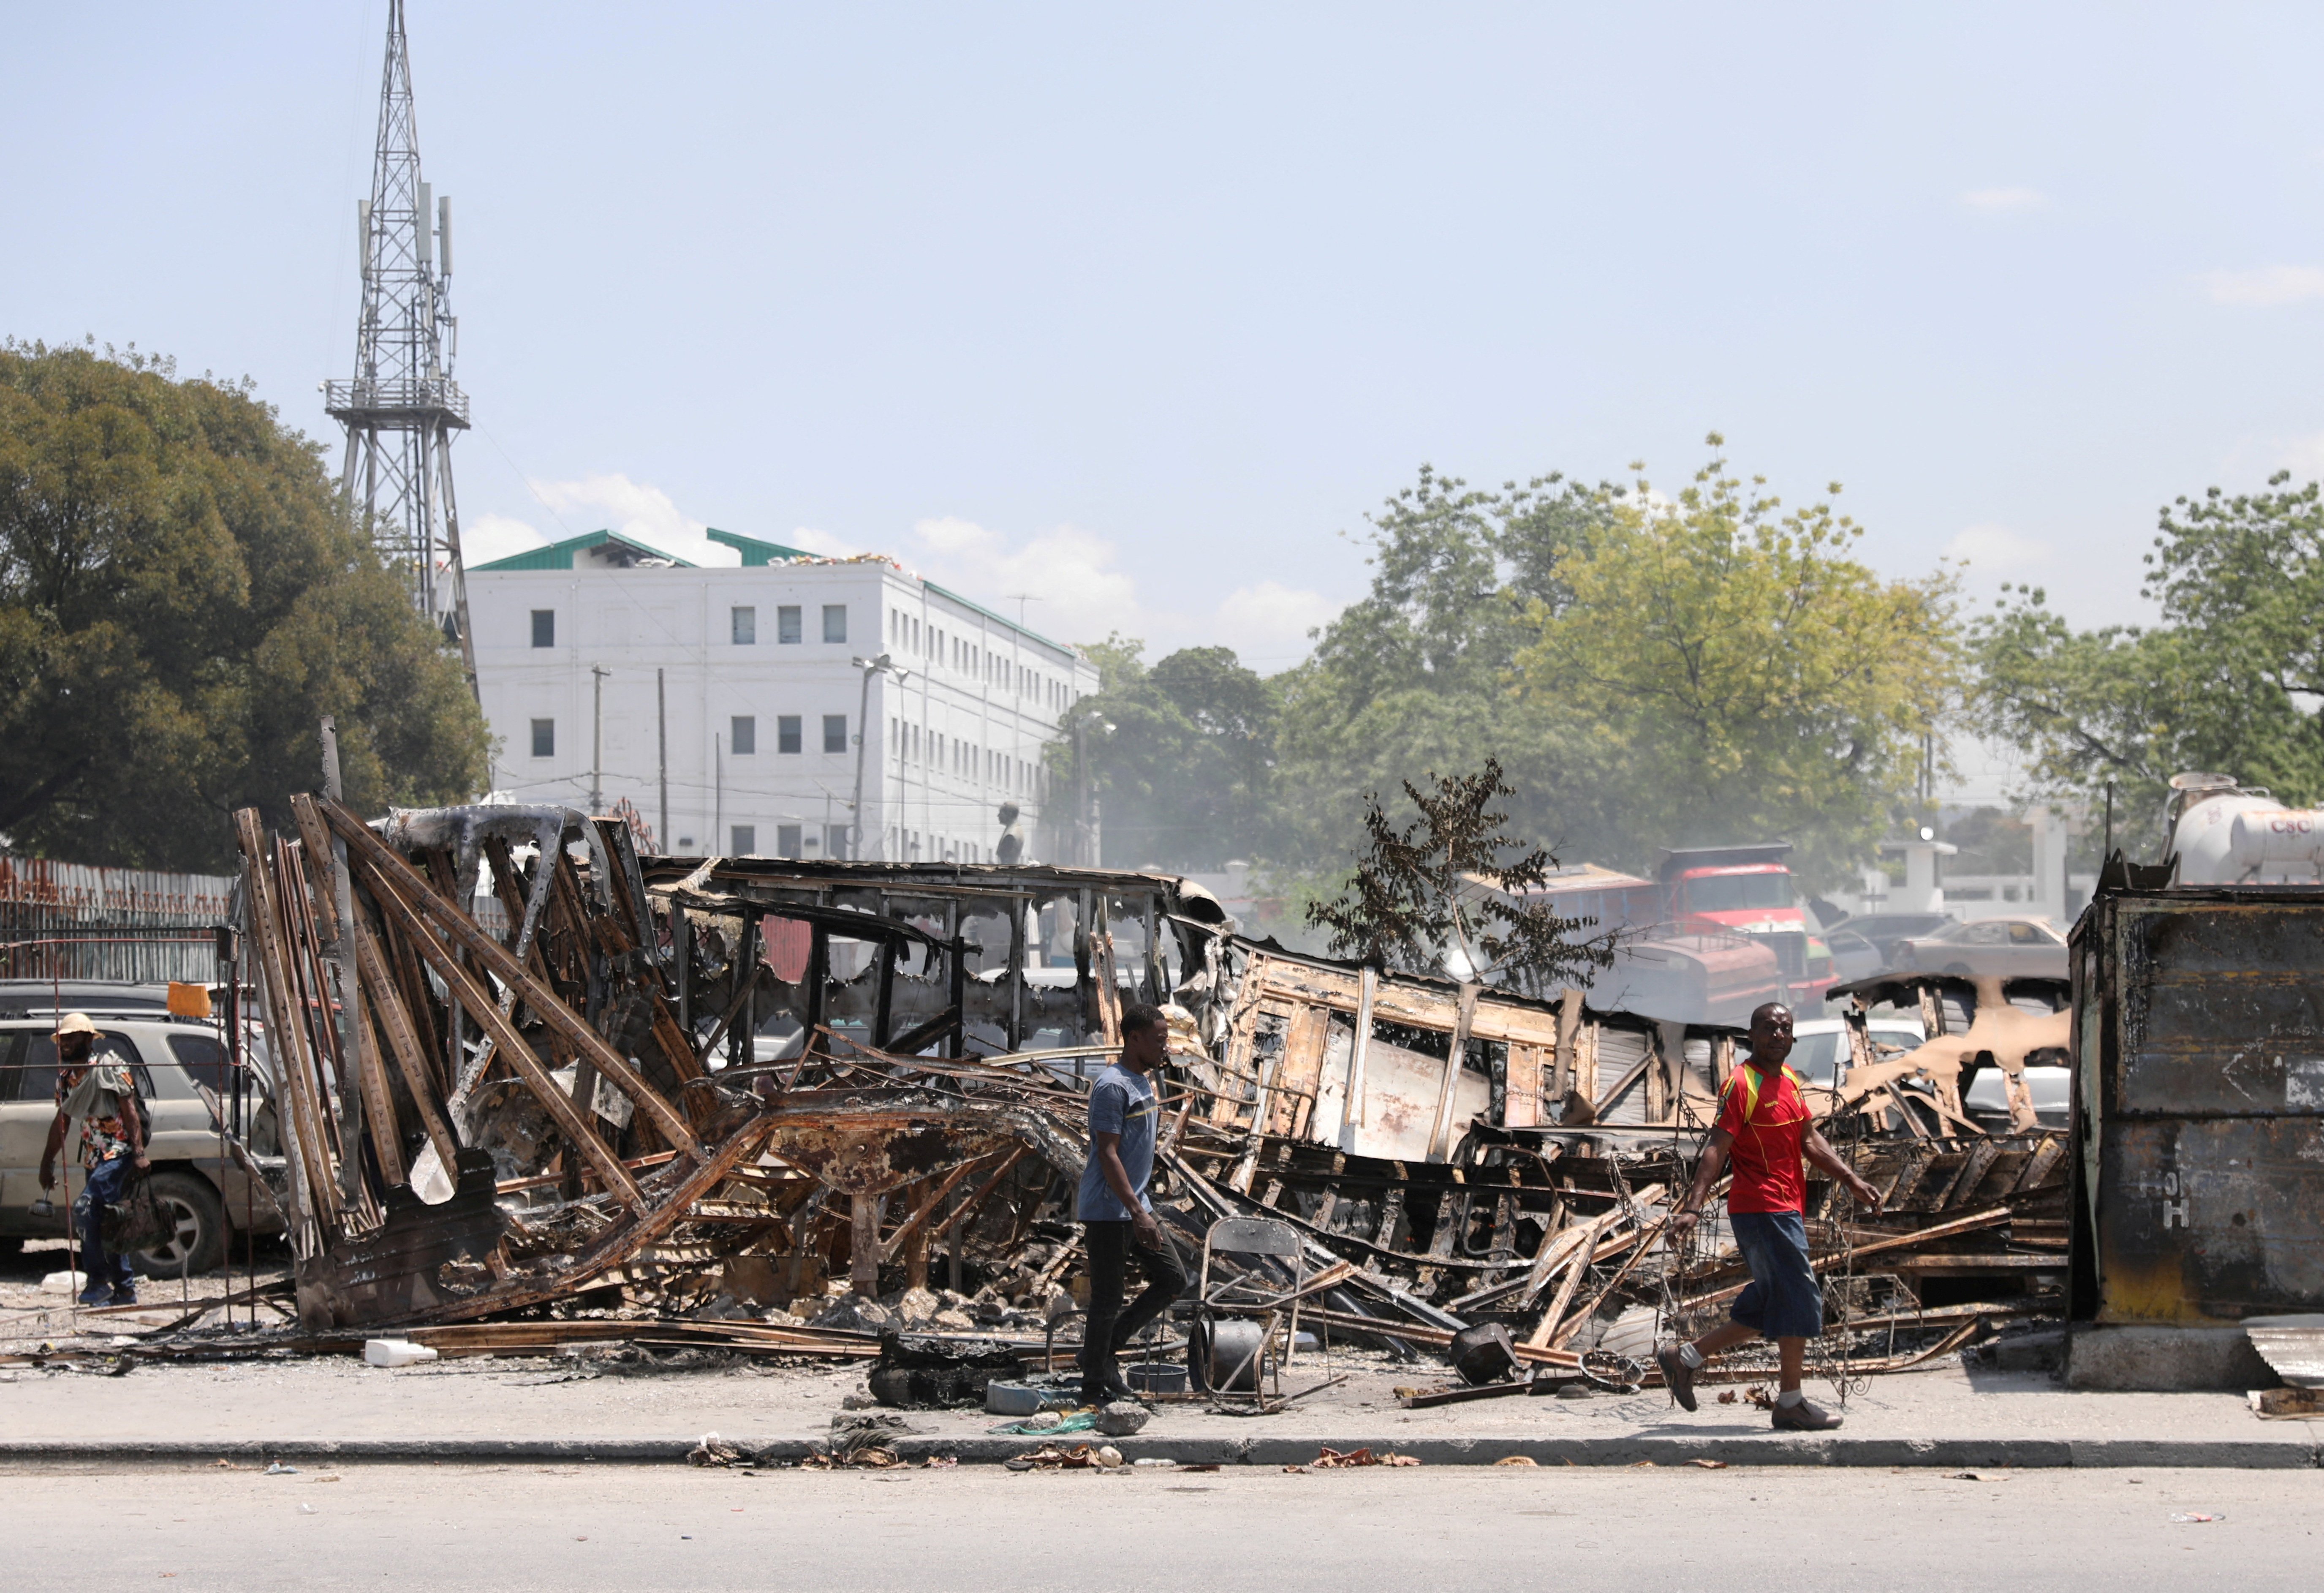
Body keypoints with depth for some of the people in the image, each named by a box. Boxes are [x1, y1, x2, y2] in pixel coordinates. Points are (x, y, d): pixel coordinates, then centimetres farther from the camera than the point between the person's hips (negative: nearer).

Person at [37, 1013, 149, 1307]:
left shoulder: (111, 1068, -9)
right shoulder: (66, 1078, 11)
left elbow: (130, 1111, -13)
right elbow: (61, 1124, 19)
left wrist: (139, 1153, -21)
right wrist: (47, 1164, 19)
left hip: (118, 1153, -8)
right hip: (94, 1158, 8)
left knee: (85, 1208, -21)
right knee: (106, 1223, 7)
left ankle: (99, 1280, -14)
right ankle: (124, 1289, 14)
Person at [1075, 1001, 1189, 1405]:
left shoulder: (1145, 1084, 14)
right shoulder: (1112, 1087, -17)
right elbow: (1107, 1155, -22)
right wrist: (1137, 1213, -26)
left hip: (1137, 1208, 9)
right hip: (1108, 1212, -9)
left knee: (1173, 1279, 7)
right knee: (1107, 1298, -3)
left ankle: (1109, 1342, 17)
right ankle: (1096, 1387, 6)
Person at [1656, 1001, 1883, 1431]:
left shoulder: (1788, 1080, 14)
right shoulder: (1742, 1084, -13)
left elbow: (1811, 1142, 20)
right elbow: (1717, 1148, -19)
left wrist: (1852, 1180, 11)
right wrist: (1693, 1207, -27)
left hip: (1787, 1210, 9)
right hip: (1763, 1208, -9)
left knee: (1766, 1307, 13)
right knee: (1801, 1300, -6)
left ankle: (1685, 1358, 22)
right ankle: (1791, 1404, 4)